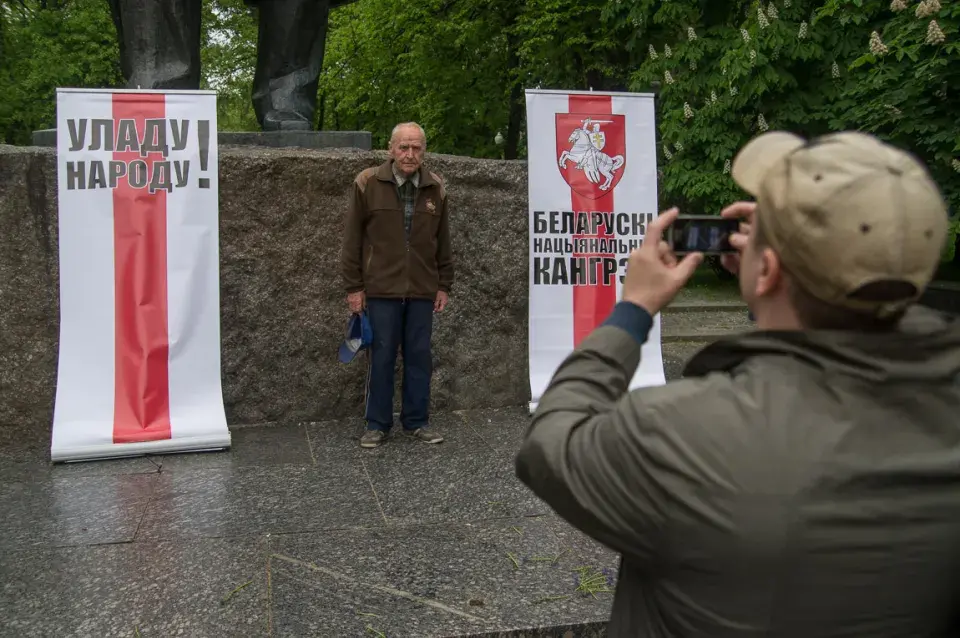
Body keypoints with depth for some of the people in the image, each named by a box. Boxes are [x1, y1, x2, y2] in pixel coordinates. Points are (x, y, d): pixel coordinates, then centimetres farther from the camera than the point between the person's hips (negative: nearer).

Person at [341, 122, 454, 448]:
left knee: (419, 357, 9)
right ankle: (377, 425, 17)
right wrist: (353, 287, -3)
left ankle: (417, 421, 22)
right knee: (381, 357, 4)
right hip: (381, 289, -3)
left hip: (422, 290, 3)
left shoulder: (436, 188, 6)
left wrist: (444, 286, 10)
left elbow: (443, 242, 11)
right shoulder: (367, 183, -3)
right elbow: (352, 239, -1)